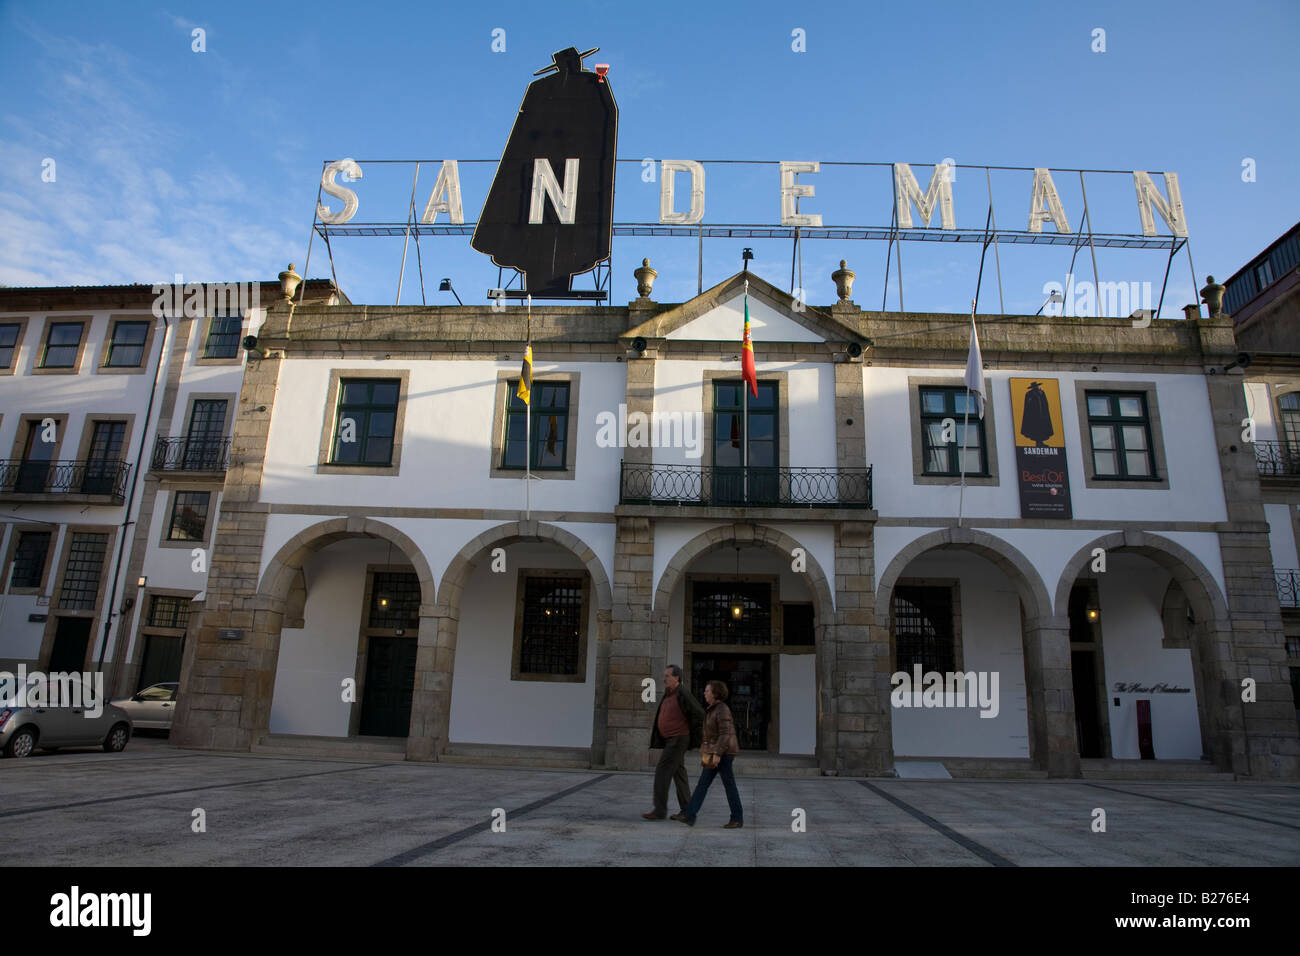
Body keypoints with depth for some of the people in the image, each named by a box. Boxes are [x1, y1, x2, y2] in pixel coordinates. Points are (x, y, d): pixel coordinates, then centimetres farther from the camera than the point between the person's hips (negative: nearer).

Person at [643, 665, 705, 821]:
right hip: (671, 740, 9)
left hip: (678, 740, -9)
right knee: (679, 774, 11)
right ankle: (686, 810, 16)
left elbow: (699, 713, -18)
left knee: (662, 772, -10)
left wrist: (694, 736, -11)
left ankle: (660, 810, -5)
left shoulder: (683, 694, -17)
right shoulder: (668, 695, 12)